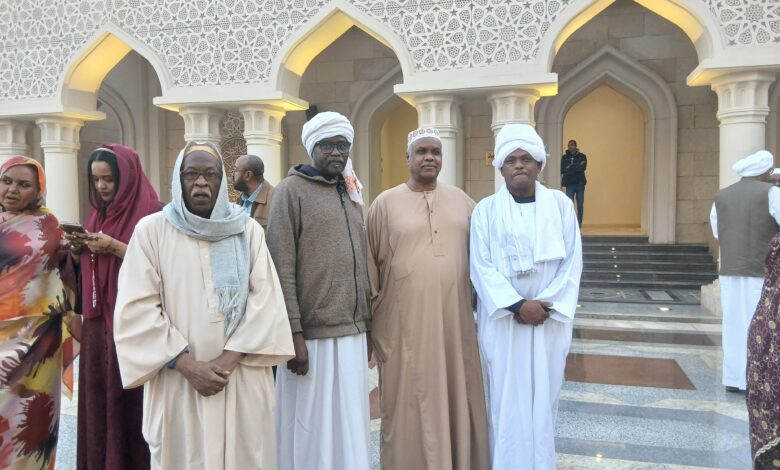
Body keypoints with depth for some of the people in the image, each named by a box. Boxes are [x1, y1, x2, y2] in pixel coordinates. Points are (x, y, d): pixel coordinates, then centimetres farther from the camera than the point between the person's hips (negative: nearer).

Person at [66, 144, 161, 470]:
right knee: (98, 394, 11)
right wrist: (77, 248, -2)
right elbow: (85, 265, 19)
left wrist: (115, 247, -19)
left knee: (128, 396, -1)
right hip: (98, 318, 7)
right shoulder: (97, 213, 14)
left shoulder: (151, 212, -9)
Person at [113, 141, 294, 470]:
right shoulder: (151, 230, -2)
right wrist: (188, 365, -13)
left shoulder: (248, 230, 3)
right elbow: (138, 309, -7)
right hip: (177, 384, -1)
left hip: (243, 381, 2)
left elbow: (265, 299, -3)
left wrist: (228, 359, -13)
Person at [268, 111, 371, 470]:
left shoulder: (351, 194, 14)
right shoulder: (291, 190, -6)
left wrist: (366, 326, 13)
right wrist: (294, 334, -16)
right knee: (312, 431, 5)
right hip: (312, 335, -6)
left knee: (350, 427, 14)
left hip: (353, 335, 6)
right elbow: (282, 269, -12)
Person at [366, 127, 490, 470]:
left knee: (457, 401, 12)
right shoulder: (385, 204, 0)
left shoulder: (462, 201, 8)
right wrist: (369, 320, 3)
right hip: (403, 325, -2)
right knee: (409, 407, 7)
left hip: (454, 322, 3)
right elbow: (371, 265, 2)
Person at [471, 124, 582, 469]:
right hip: (502, 320, -1)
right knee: (507, 399, 3)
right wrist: (517, 305, -17)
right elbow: (482, 267, -7)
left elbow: (572, 261, -1)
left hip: (550, 318, 1)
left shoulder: (561, 205, 4)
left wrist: (547, 304, -13)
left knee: (544, 396, 9)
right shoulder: (486, 210, 0)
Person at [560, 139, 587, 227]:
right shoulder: (564, 157, 6)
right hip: (569, 184, 0)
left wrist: (570, 168, -11)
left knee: (580, 205, 3)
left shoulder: (582, 156, 5)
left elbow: (583, 167, -11)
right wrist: (577, 167, -10)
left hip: (580, 183, 0)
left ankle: (579, 225, 9)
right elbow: (563, 170, -7)